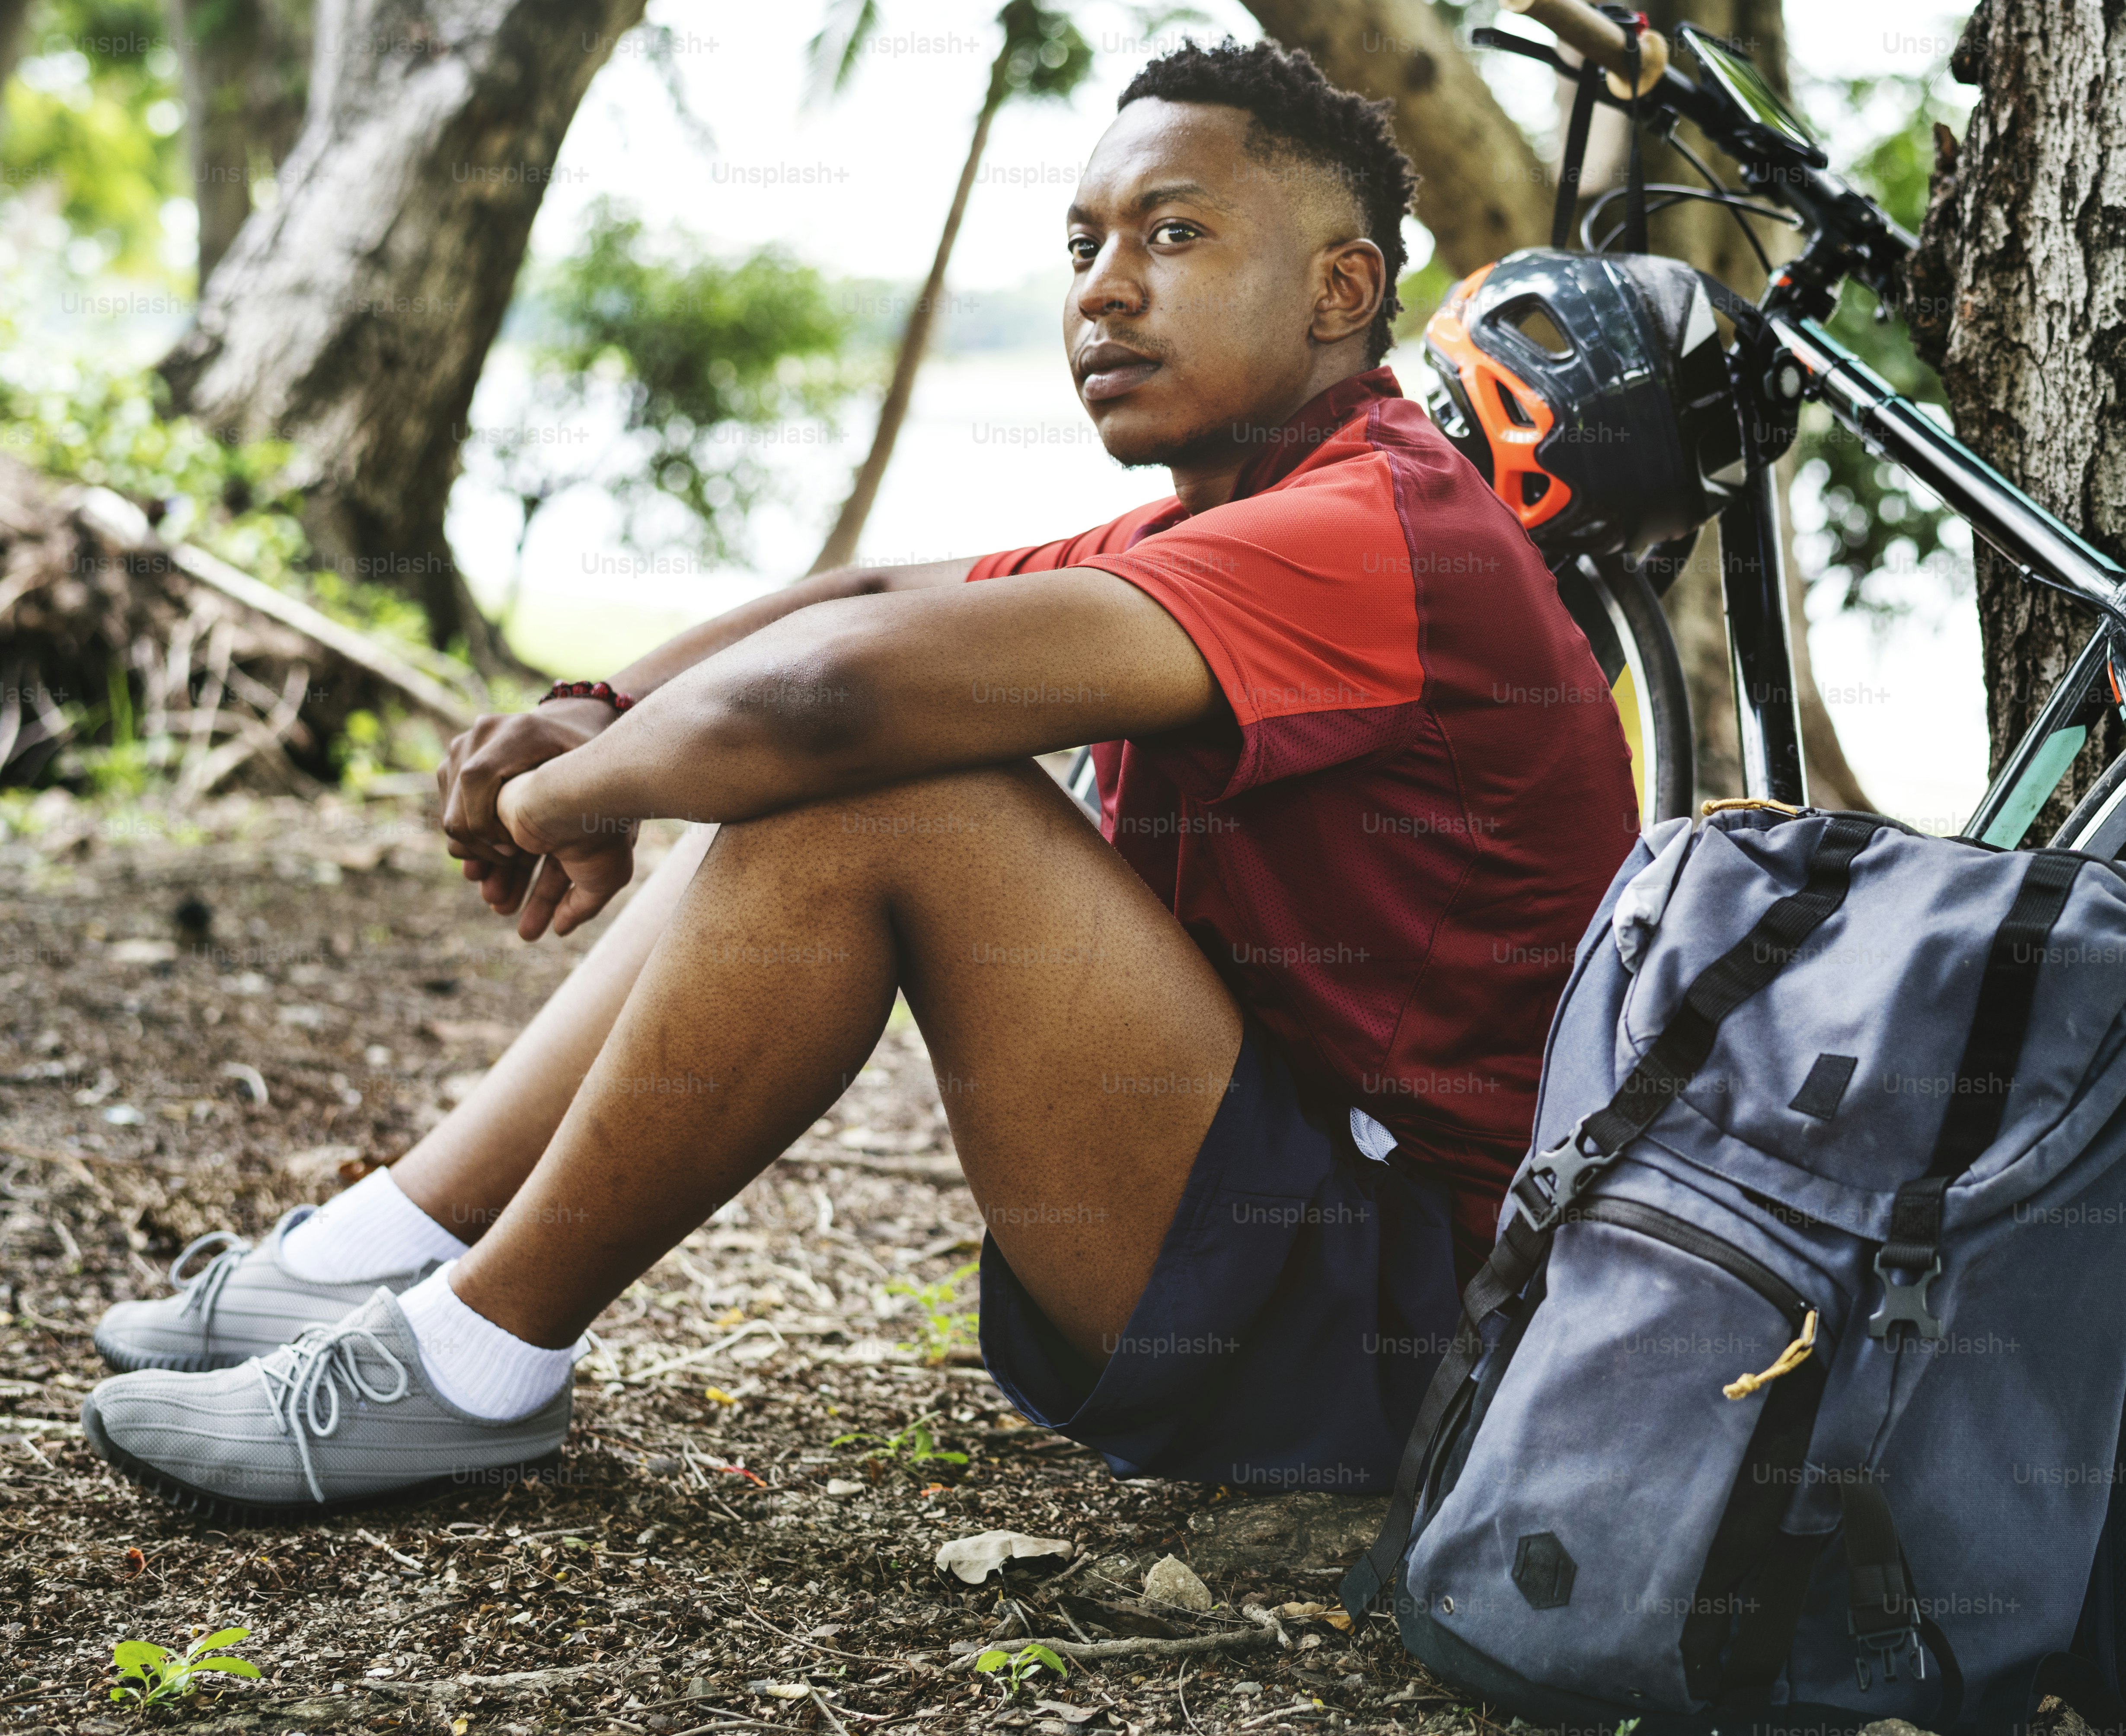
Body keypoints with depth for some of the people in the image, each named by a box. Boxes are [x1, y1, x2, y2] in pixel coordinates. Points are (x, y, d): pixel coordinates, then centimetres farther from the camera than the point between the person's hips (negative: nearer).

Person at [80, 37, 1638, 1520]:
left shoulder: (1370, 535, -20)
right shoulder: (1231, 533, 14)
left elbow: (833, 690, -30)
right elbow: (874, 602, 13)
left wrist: (562, 798, -12)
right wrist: (598, 716, -5)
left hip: (1385, 1332, -10)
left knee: (874, 784, -22)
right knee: (821, 781, 8)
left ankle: (475, 1365, -9)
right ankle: (373, 1260, 8)